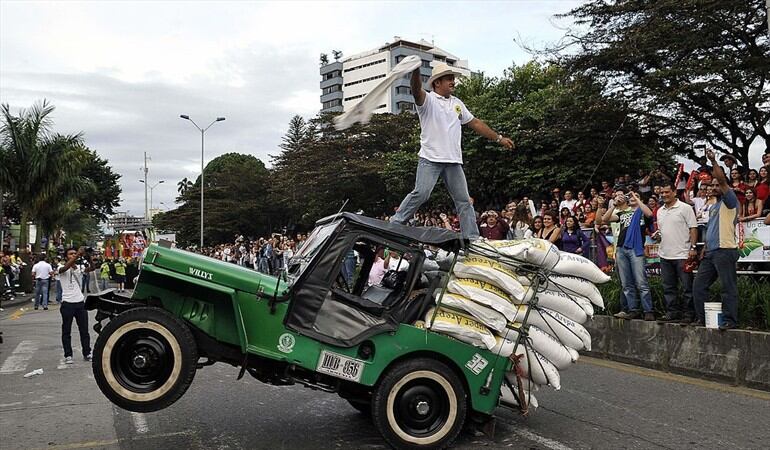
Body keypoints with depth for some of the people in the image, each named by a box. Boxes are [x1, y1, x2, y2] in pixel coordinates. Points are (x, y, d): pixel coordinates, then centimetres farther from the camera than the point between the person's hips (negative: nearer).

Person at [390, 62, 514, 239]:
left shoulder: (457, 103, 20)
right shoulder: (428, 100, 0)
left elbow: (475, 123, 26)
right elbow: (416, 91, -23)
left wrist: (499, 138, 25)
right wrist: (416, 71, -44)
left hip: (454, 161, 6)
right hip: (430, 158, -6)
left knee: (464, 200, 4)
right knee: (421, 193, -20)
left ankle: (472, 238, 8)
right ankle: (394, 224, -7)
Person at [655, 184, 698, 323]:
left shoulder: (685, 208, -4)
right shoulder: (660, 211, 16)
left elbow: (693, 228, -8)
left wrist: (693, 247, -16)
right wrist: (657, 234, 3)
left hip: (682, 254, -7)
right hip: (665, 254, 7)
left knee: (687, 286, -1)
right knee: (668, 286, 11)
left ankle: (688, 313, 6)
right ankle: (672, 311, 19)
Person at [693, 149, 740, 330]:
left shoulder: (729, 201, -1)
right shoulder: (714, 207, 23)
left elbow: (723, 180, -17)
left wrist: (713, 161, -20)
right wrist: (705, 248, 18)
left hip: (725, 251, -9)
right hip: (710, 252, 9)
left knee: (728, 287, -5)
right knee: (698, 286, 7)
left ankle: (729, 320, -1)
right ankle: (702, 318, 13)